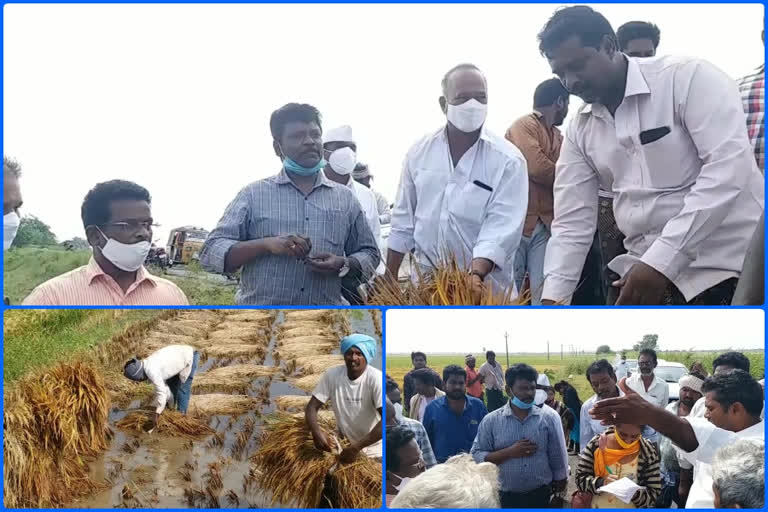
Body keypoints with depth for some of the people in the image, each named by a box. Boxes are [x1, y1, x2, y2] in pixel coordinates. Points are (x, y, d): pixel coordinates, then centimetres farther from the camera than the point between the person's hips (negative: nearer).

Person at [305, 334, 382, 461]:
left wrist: (357, 447, -37)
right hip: (344, 444, 3)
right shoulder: (332, 374, -12)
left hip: (373, 449, -3)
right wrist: (316, 432, -31)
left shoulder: (376, 379, -24)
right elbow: (311, 407, -9)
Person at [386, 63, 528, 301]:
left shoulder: (508, 160, -8)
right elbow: (403, 222, 8)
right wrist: (389, 281, 8)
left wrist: (476, 275, -33)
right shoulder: (419, 153, 2)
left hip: (484, 286, -2)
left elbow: (502, 227, -17)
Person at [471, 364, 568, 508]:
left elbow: (558, 459, 2)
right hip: (504, 499, 0)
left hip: (541, 496, 0)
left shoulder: (549, 417, -2)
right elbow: (475, 457, -7)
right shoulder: (491, 421, -3)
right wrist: (509, 452, -16)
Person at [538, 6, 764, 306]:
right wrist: (552, 296, -8)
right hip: (643, 272, 5)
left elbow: (729, 168, -20)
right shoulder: (580, 131, 7)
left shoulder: (686, 77, -10)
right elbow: (571, 222, 6)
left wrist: (661, 261, -26)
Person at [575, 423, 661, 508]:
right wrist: (601, 483, -30)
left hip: (632, 507, -1)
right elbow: (580, 479, -12)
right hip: (597, 507, 1)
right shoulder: (596, 444, -15)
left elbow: (654, 494, -13)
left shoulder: (648, 452, -15)